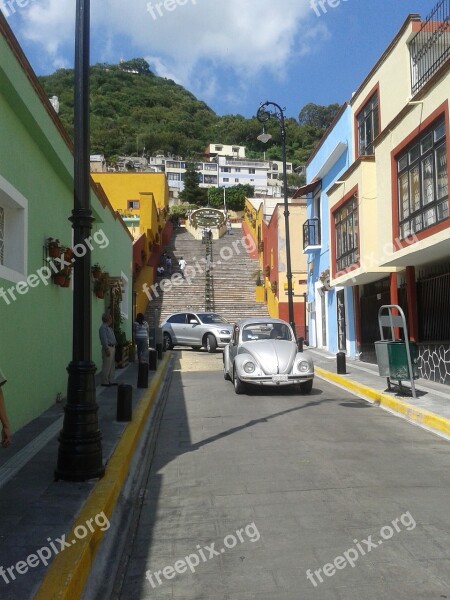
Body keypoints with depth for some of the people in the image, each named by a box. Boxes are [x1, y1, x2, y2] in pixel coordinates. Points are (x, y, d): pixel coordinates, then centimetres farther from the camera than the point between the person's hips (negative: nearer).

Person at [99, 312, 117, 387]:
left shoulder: (109, 327, 18)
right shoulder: (103, 327, -13)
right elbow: (104, 339, -20)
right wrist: (107, 349, -23)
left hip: (112, 347, 10)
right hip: (108, 348, -10)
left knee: (112, 366, 13)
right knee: (107, 366, -7)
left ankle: (110, 381, 20)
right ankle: (105, 382, -1)